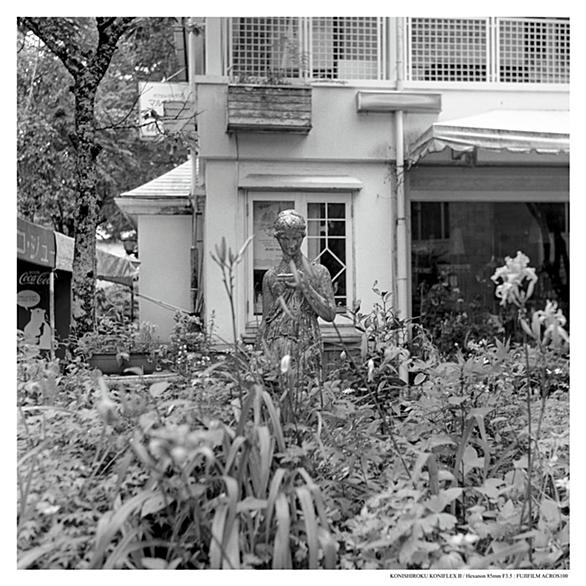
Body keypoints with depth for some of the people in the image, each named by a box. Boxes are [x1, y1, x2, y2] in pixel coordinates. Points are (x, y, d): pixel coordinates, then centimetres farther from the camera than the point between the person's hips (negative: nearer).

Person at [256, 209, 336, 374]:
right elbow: (265, 320, 12)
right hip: (274, 347, 1)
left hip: (306, 348, -1)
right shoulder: (270, 276, 9)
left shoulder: (319, 272, 6)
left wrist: (304, 287, -7)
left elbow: (330, 315, 0)